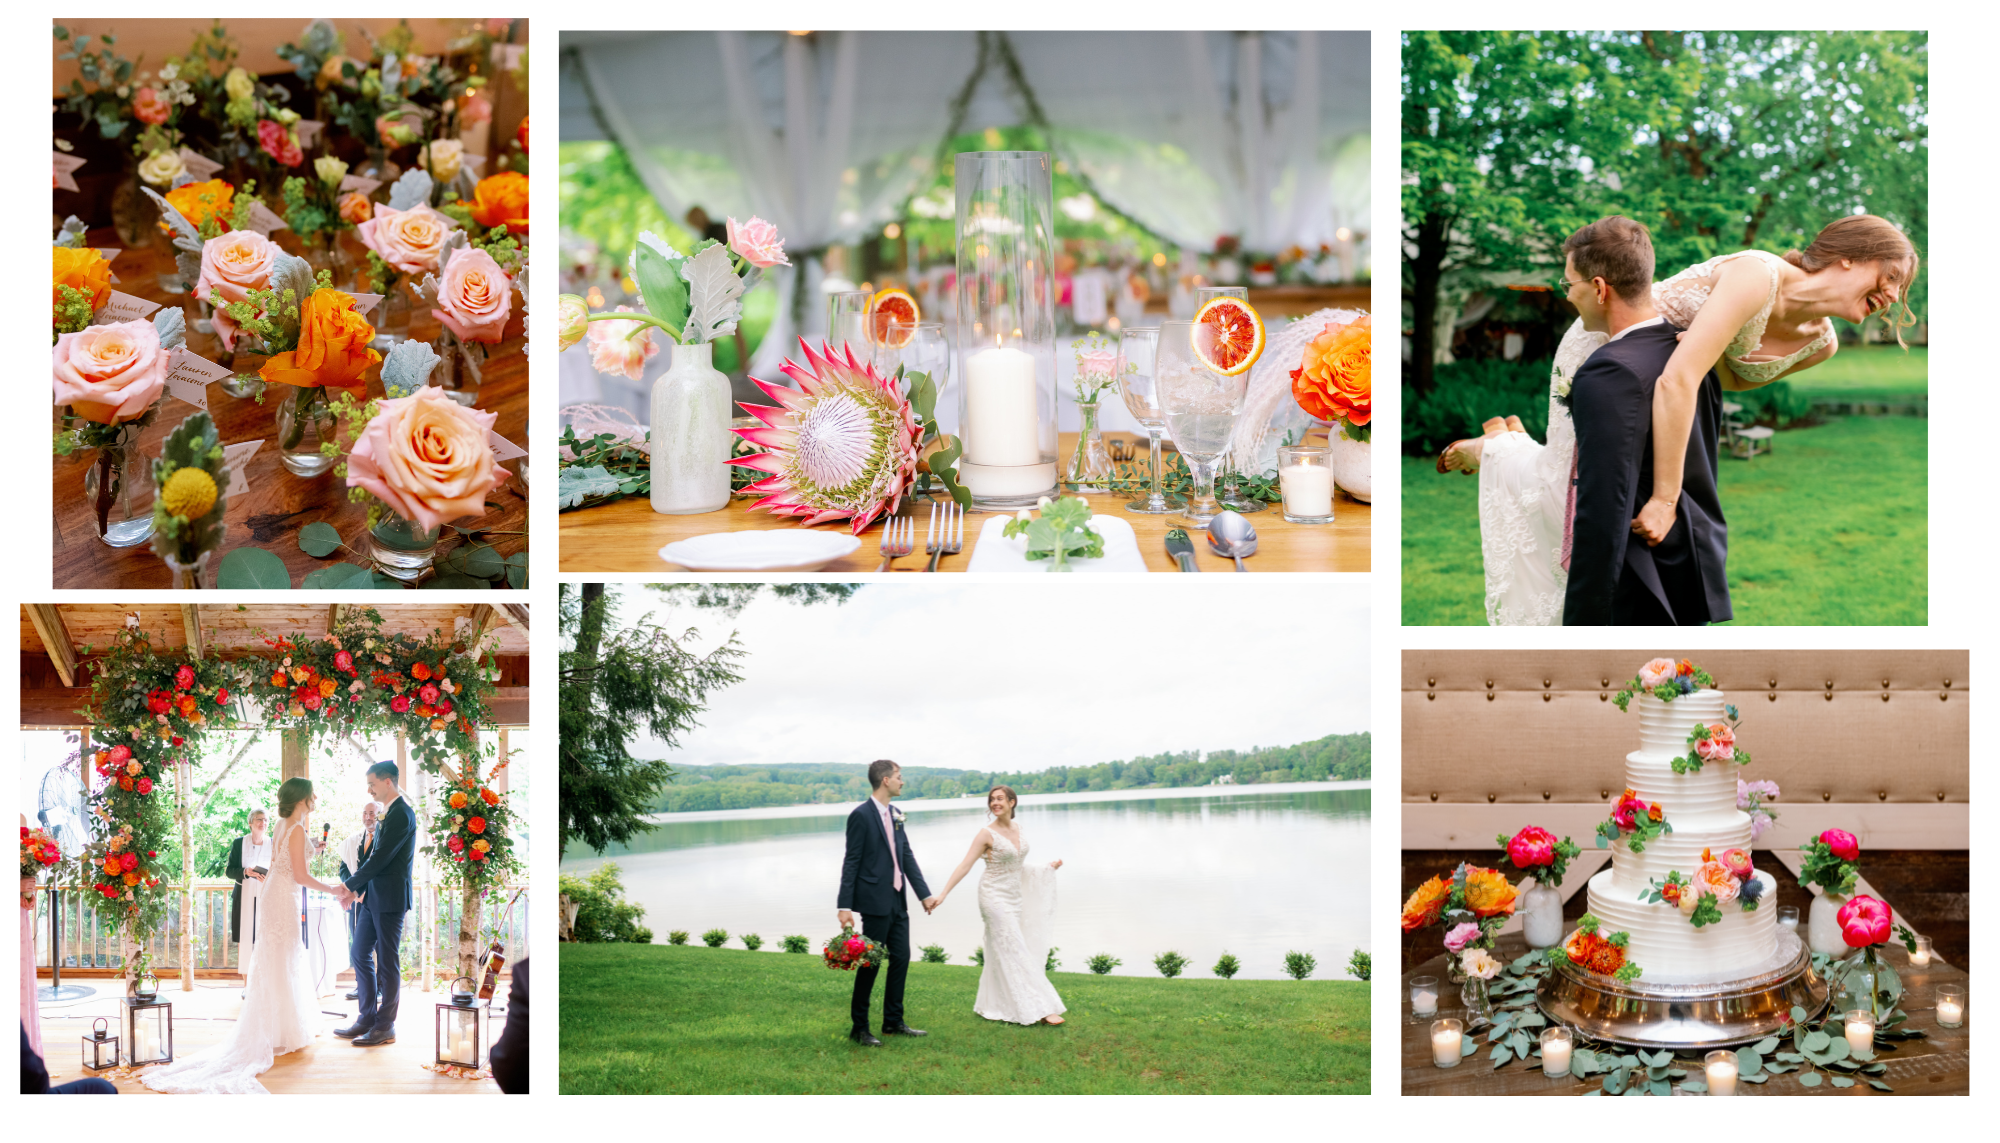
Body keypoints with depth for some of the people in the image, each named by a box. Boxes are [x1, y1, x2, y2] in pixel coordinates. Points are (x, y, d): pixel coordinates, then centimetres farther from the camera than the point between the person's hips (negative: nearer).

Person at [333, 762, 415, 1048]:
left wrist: (351, 884, -11)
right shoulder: (389, 814, 15)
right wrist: (357, 889, 11)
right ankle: (367, 1019, 20)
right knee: (360, 955, 12)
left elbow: (382, 857, -19)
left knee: (387, 961, -3)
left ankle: (385, 1026, 4)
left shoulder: (401, 814, -16)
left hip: (390, 898, -10)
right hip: (373, 898, 10)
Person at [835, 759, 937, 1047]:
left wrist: (925, 894, 7)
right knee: (870, 963, -2)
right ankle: (859, 1028, 6)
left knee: (901, 959, 11)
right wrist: (845, 907, -15)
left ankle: (893, 1022, 22)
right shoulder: (861, 816, -12)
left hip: (898, 901, 8)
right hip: (875, 901, -8)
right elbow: (851, 862, -12)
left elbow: (907, 857, 13)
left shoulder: (895, 815, 11)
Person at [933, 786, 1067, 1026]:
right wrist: (943, 894, -20)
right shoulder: (987, 833, -13)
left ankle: (991, 1005, 21)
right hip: (995, 896, -7)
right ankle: (1038, 1009, -9)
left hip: (1015, 896, 7)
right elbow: (965, 865, -15)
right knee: (1015, 952, -7)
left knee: (1001, 952, 12)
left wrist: (1047, 868, 19)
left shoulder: (1016, 827, 7)